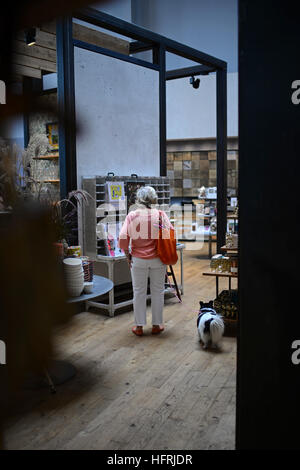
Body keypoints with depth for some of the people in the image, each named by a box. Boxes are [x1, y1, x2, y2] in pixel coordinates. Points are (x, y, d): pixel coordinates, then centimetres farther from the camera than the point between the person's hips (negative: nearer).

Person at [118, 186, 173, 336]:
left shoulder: (132, 215, -6)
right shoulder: (160, 214, -6)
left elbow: (123, 238, -12)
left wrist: (127, 255, 2)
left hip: (138, 260, 0)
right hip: (158, 259, 0)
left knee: (139, 292, 11)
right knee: (157, 291, 13)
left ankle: (139, 326, 18)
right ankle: (156, 325, 22)